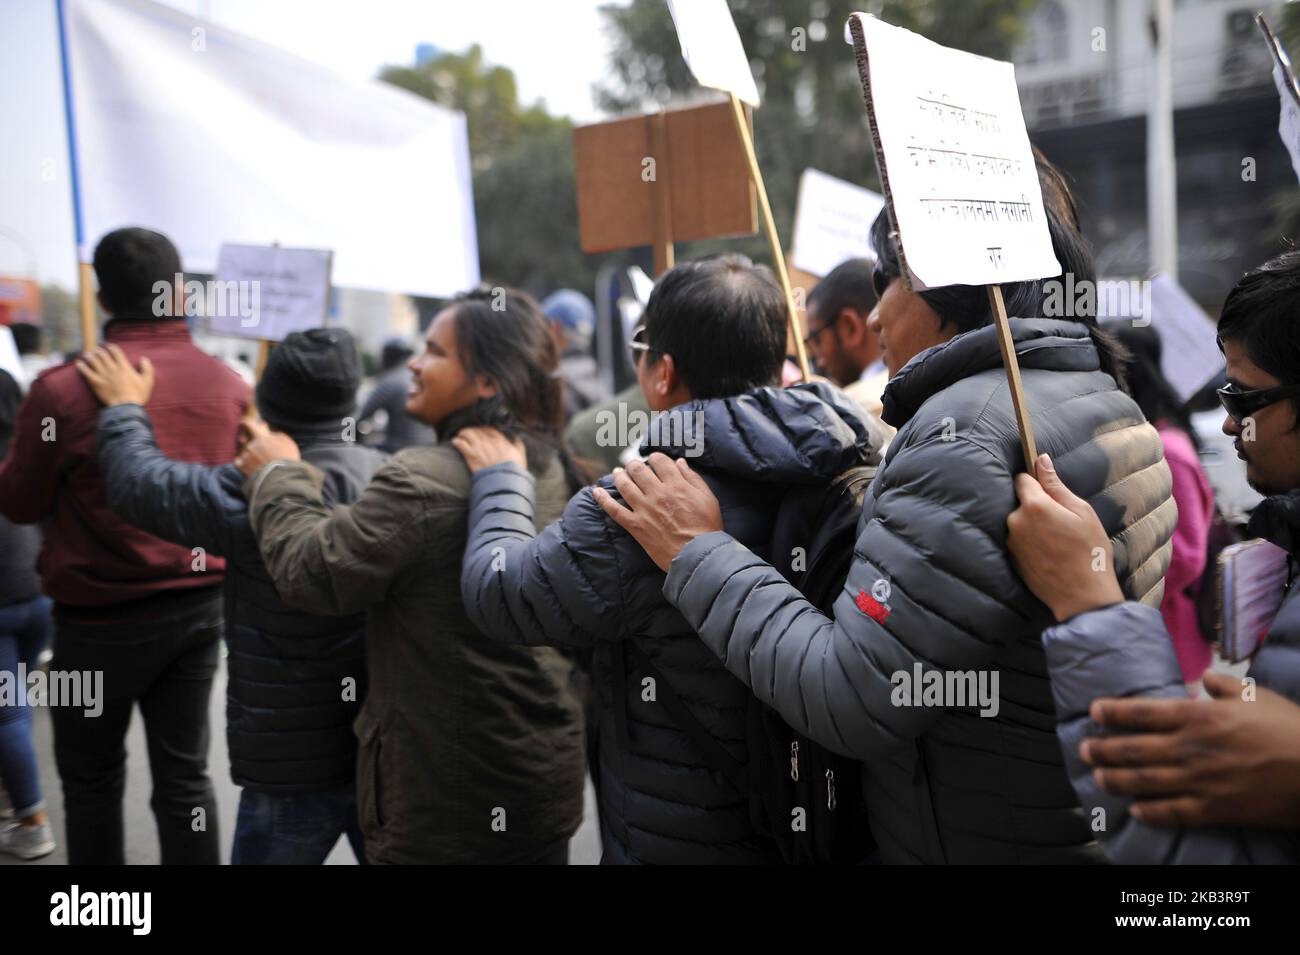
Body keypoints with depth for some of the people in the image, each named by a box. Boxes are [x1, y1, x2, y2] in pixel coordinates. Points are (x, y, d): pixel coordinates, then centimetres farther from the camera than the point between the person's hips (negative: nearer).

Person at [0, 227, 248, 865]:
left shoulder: (64, 389, -17)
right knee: (184, 776, 12)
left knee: (92, 779, 15)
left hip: (102, 615, -3)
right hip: (199, 606, 3)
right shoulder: (230, 386, -6)